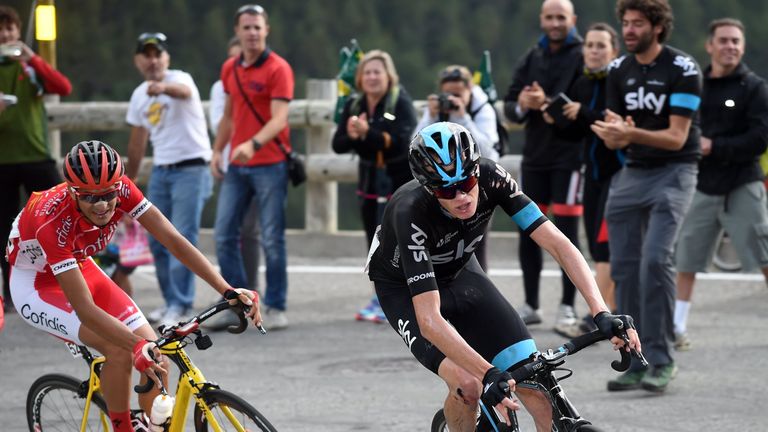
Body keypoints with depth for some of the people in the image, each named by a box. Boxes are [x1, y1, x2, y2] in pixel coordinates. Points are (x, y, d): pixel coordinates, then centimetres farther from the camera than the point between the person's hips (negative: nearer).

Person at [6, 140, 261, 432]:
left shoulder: (121, 190, -25)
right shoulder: (52, 221, -38)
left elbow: (172, 240, -25)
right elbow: (84, 308, -41)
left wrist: (227, 291, -35)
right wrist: (137, 345, -52)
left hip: (80, 269, 6)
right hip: (36, 285, -6)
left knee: (153, 352, -10)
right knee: (119, 350, -26)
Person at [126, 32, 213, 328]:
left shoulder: (179, 79, -11)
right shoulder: (139, 95, 10)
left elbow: (183, 91, -38)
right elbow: (137, 142, 20)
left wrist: (164, 88, -60)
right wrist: (130, 179, 23)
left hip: (190, 168, -7)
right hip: (160, 170, 7)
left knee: (183, 237, -12)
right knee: (157, 240, 8)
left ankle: (179, 305, -10)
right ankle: (172, 301, 19)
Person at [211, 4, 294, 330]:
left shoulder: (278, 69, -10)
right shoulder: (230, 69, 10)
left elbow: (279, 119, -20)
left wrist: (253, 144, -35)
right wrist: (217, 151, 14)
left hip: (270, 165, -6)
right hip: (236, 166, 6)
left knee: (272, 239, -2)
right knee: (224, 236, 4)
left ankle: (275, 307, 7)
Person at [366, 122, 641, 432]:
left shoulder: (490, 179, -28)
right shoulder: (412, 213, -39)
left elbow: (557, 243, -29)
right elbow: (429, 320, -44)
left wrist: (602, 314, -41)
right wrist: (489, 375, -53)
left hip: (460, 273, 4)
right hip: (404, 287, -4)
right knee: (467, 385, -26)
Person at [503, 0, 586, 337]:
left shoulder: (583, 57, -6)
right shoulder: (531, 59, 13)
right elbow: (509, 106, 11)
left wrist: (548, 104, -25)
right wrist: (521, 106, -11)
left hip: (569, 155, -6)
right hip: (534, 155, 6)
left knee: (567, 231, -4)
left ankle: (567, 308, 2)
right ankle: (530, 306, 21)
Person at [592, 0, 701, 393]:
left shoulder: (682, 69, -11)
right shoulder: (618, 71, 6)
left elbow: (676, 137, -15)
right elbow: (613, 139, 6)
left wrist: (632, 134, -30)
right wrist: (615, 134, -19)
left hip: (673, 172, -6)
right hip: (631, 174, 6)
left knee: (655, 259, -20)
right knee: (624, 266, 2)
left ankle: (661, 359, -14)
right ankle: (636, 363, 8)